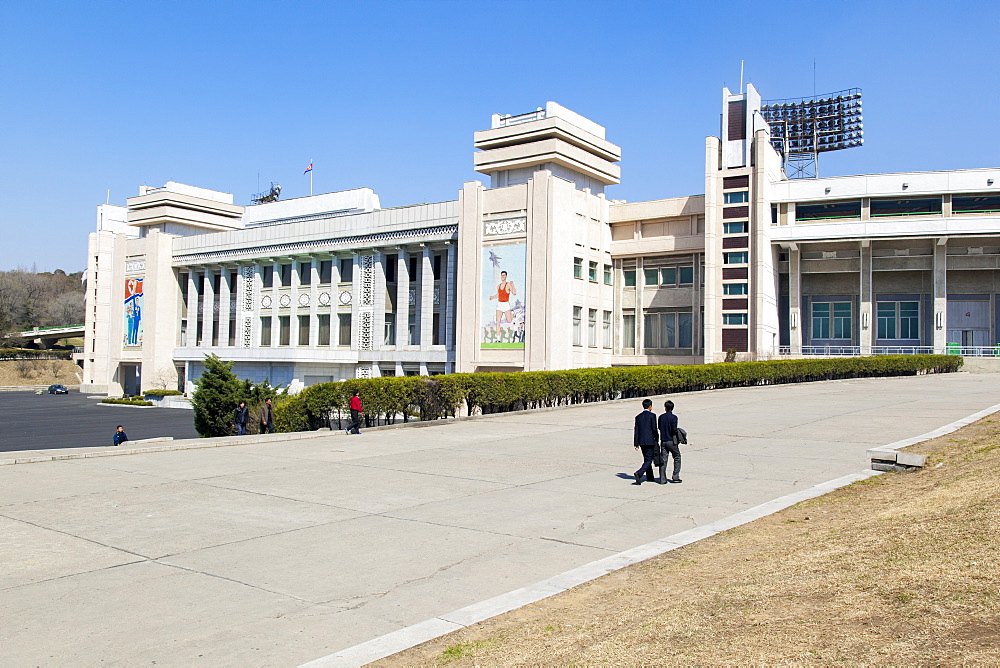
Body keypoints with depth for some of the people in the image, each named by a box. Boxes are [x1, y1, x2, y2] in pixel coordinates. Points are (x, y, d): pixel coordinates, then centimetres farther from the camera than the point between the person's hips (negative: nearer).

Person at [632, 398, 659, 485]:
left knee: (646, 459, 18)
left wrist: (636, 444, 8)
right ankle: (639, 473, -22)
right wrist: (657, 439, 4)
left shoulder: (638, 417, 8)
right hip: (650, 441, -6)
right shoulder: (652, 415, -7)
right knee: (648, 460, -3)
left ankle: (650, 477, 25)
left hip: (641, 441, 6)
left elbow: (636, 430, 7)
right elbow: (654, 429, -11)